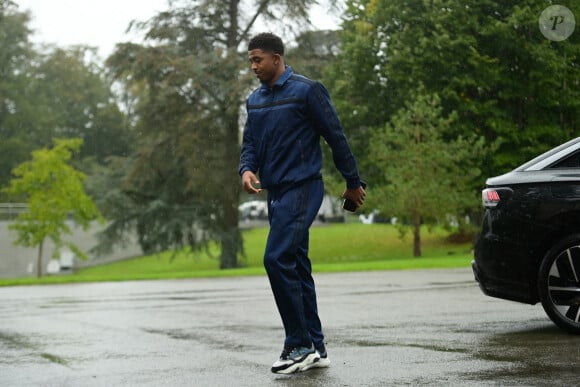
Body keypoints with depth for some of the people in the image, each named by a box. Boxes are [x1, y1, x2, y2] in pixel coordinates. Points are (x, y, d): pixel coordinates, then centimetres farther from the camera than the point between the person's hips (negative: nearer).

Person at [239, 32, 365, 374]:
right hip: (277, 192, 8)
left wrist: (353, 183, -1)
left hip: (302, 188, -8)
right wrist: (247, 169, -6)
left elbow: (336, 137, -5)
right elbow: (250, 144, 17)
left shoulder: (307, 90, -8)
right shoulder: (255, 100, 13)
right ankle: (315, 348, 15)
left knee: (277, 259, -18)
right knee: (297, 267, 9)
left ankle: (300, 345, -11)